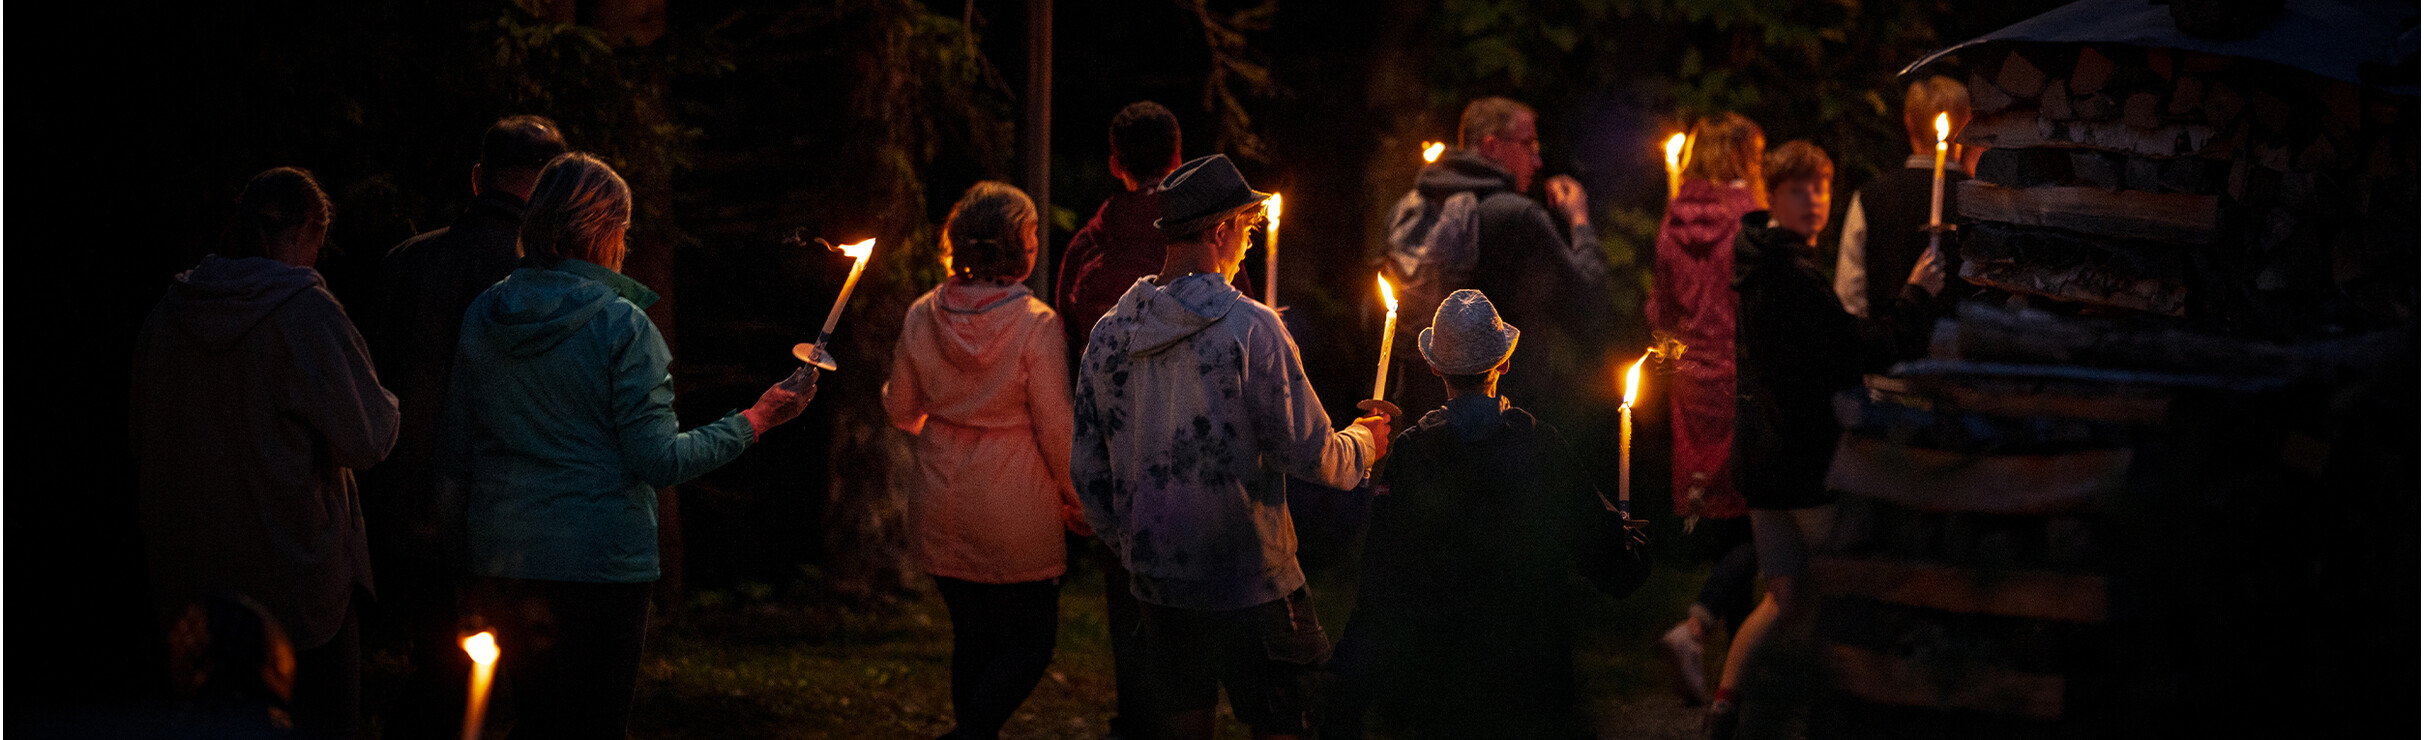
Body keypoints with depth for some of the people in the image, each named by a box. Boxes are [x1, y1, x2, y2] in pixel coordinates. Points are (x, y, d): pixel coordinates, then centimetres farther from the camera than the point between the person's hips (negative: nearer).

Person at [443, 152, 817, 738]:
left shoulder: (481, 317, 3)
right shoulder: (619, 323, -13)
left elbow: (455, 454, 9)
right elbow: (659, 460, -14)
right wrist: (758, 419, -5)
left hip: (502, 560, 5)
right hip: (599, 562, -5)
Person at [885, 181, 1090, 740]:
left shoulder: (922, 316, -3)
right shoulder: (1035, 323, -16)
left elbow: (902, 411, 10)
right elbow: (1056, 428, -13)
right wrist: (1077, 504, 2)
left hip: (941, 513, 5)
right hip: (1017, 515, -5)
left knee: (972, 637, 16)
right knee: (1031, 642, 6)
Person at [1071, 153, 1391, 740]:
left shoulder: (1110, 333, 3)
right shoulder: (1249, 327, -14)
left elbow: (1087, 470, 9)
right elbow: (1310, 454, -13)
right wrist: (1363, 443, 8)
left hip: (1156, 583, 6)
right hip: (1249, 581, -6)